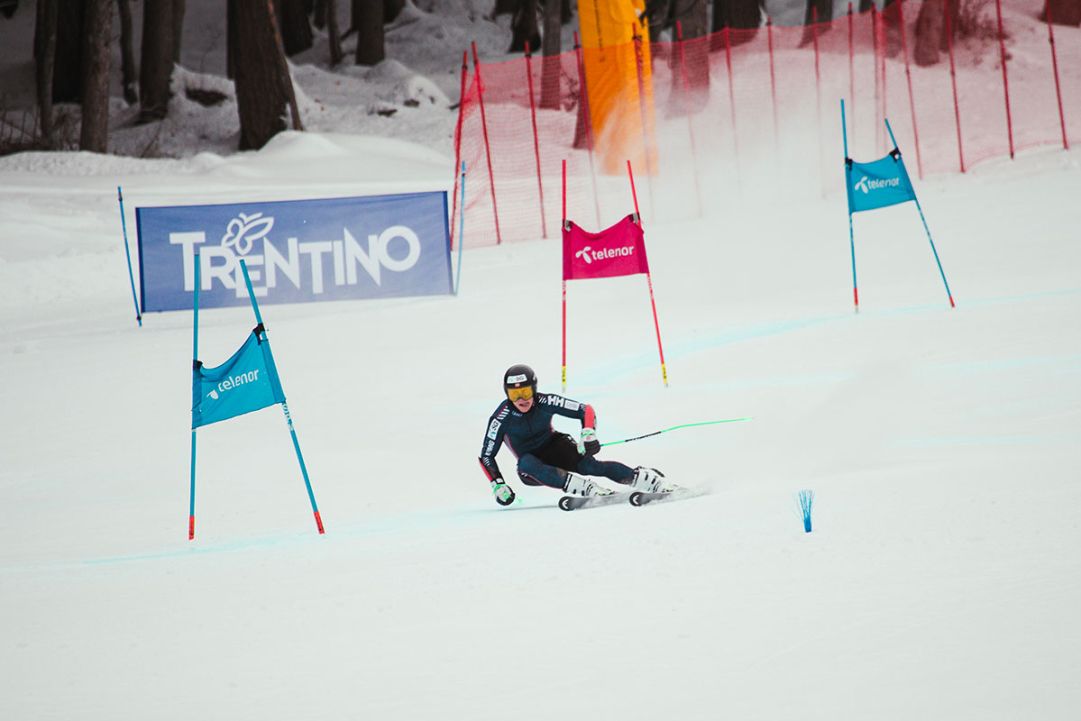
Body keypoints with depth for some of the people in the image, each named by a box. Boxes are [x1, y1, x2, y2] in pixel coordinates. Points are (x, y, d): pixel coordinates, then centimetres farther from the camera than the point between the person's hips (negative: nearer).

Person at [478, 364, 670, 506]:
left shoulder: (545, 402, -19)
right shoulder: (502, 417, -20)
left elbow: (585, 410, -14)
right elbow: (486, 456, -11)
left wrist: (588, 434, -32)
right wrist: (498, 486, -21)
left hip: (555, 448, 0)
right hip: (532, 467, 0)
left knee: (588, 464, -30)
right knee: (526, 463, -36)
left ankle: (649, 479, -30)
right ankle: (586, 488, -50)